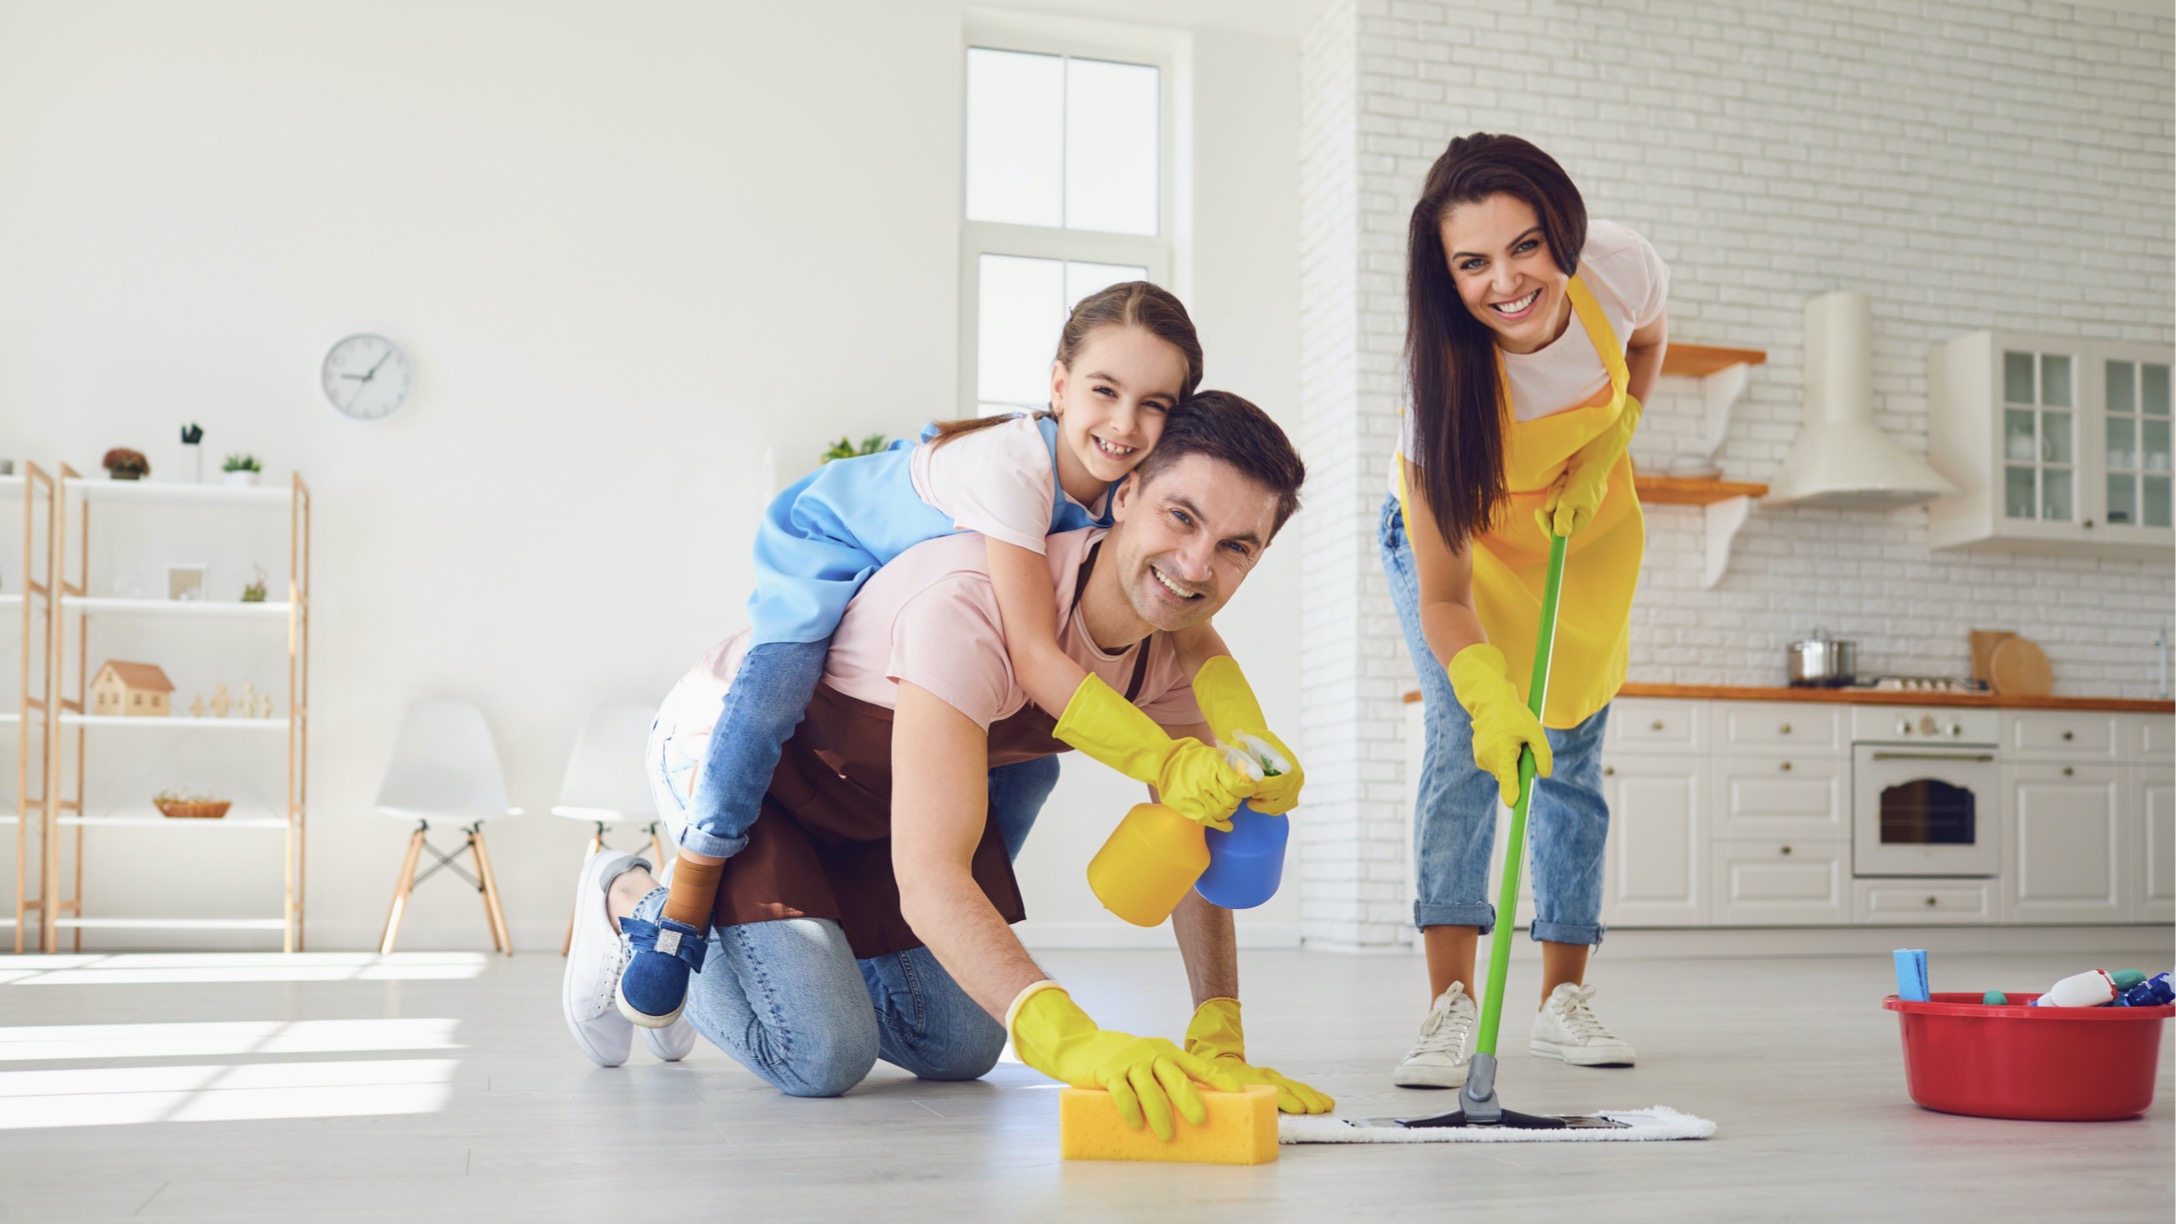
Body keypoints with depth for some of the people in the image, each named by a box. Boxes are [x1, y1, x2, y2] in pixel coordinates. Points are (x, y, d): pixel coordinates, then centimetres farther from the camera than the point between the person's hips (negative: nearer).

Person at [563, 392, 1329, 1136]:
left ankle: (780, 941, 31)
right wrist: (1067, 1036, -60)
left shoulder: (1178, 650, -16)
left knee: (961, 1051, 6)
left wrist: (1219, 1040, -23)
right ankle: (632, 905, 9)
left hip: (876, 795, 7)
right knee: (823, 1058, -18)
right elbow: (928, 876, -47)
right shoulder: (976, 602, -40)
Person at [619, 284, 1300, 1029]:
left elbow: (1192, 628, -21)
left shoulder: (1134, 494, -17)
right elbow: (1030, 654, -44)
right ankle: (684, 911, -9)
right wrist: (1165, 763, -51)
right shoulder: (1011, 464, -39)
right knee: (769, 705, -28)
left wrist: (1252, 741, -40)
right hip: (827, 550, -7)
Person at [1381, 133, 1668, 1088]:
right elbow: (1441, 595, -36)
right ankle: (1449, 1006, -18)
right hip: (1448, 525, -3)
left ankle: (1564, 999, 14)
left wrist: (1606, 451, -15)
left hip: (1583, 525, 3)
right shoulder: (1444, 373, -38)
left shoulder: (1620, 268, -30)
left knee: (1571, 756, 4)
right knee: (1463, 742, -19)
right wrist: (1489, 698, -53)